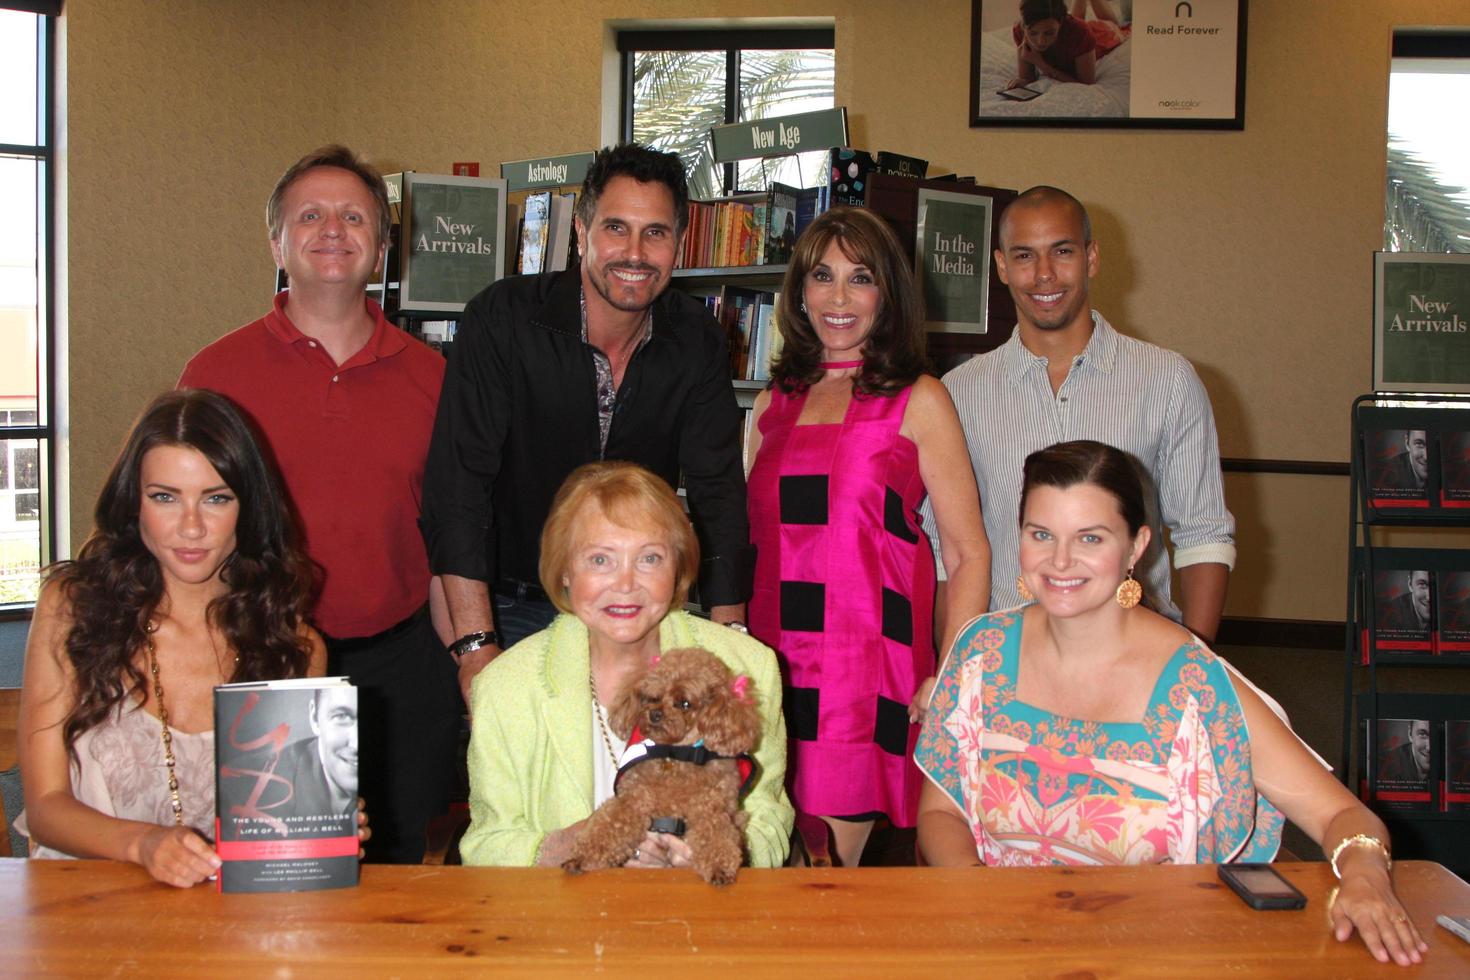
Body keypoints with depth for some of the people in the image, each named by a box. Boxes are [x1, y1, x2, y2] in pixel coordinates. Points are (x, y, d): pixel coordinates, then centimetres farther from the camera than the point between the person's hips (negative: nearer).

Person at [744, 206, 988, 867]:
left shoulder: (918, 401, 2)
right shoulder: (773, 404, 15)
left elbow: (968, 553, 0)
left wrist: (952, 680, -11)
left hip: (868, 670, -4)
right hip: (772, 663, 4)